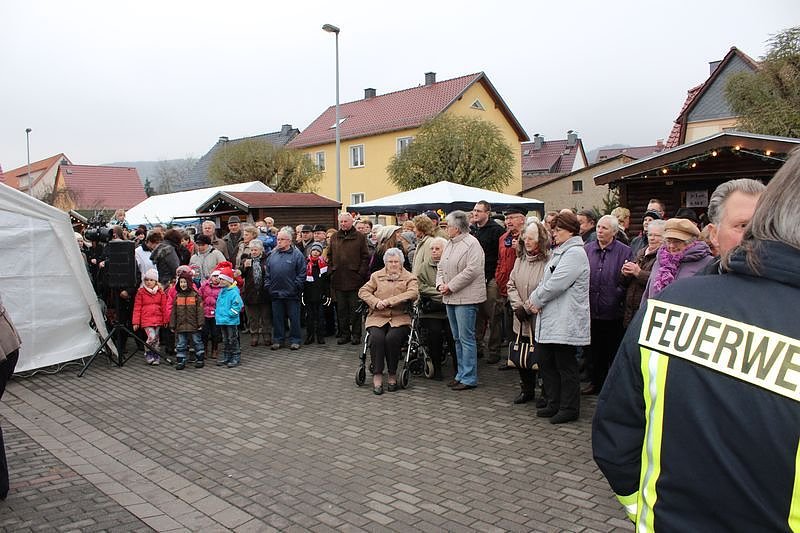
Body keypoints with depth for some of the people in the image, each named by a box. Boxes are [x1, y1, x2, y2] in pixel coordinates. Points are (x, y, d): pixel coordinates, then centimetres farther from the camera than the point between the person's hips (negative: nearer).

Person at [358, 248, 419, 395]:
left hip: (400, 318, -1)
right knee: (377, 338, -29)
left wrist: (388, 301, -15)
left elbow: (413, 293, -8)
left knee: (392, 338, -30)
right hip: (378, 317, 2)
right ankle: (377, 376, -20)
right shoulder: (377, 276, 19)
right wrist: (376, 302, -11)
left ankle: (392, 375, -12)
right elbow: (363, 291, 10)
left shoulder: (409, 277, 12)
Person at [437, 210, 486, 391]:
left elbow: (472, 270, -20)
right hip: (450, 298, 9)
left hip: (466, 298, -9)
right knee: (457, 338, 14)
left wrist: (451, 286, -17)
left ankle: (469, 378, 1)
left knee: (466, 338, -6)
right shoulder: (450, 244, 16)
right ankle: (462, 374, 23)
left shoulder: (472, 244, -11)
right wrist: (440, 283, 1)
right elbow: (441, 266, 20)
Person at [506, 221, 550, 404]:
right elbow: (511, 284, 9)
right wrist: (518, 306, -5)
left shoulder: (548, 260, -13)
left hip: (540, 319, -6)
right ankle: (526, 390, 29)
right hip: (521, 320, 6)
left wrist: (528, 308, -15)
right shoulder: (520, 258, 11)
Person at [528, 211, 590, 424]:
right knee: (544, 359, 13)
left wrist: (537, 300, -8)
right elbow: (546, 282, 18)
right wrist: (535, 299, 1)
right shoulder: (560, 252, 19)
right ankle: (554, 404, 25)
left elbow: (555, 284, -21)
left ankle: (569, 408, 12)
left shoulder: (575, 253, -14)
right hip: (551, 319, 10)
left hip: (565, 321, -10)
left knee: (565, 365, 0)